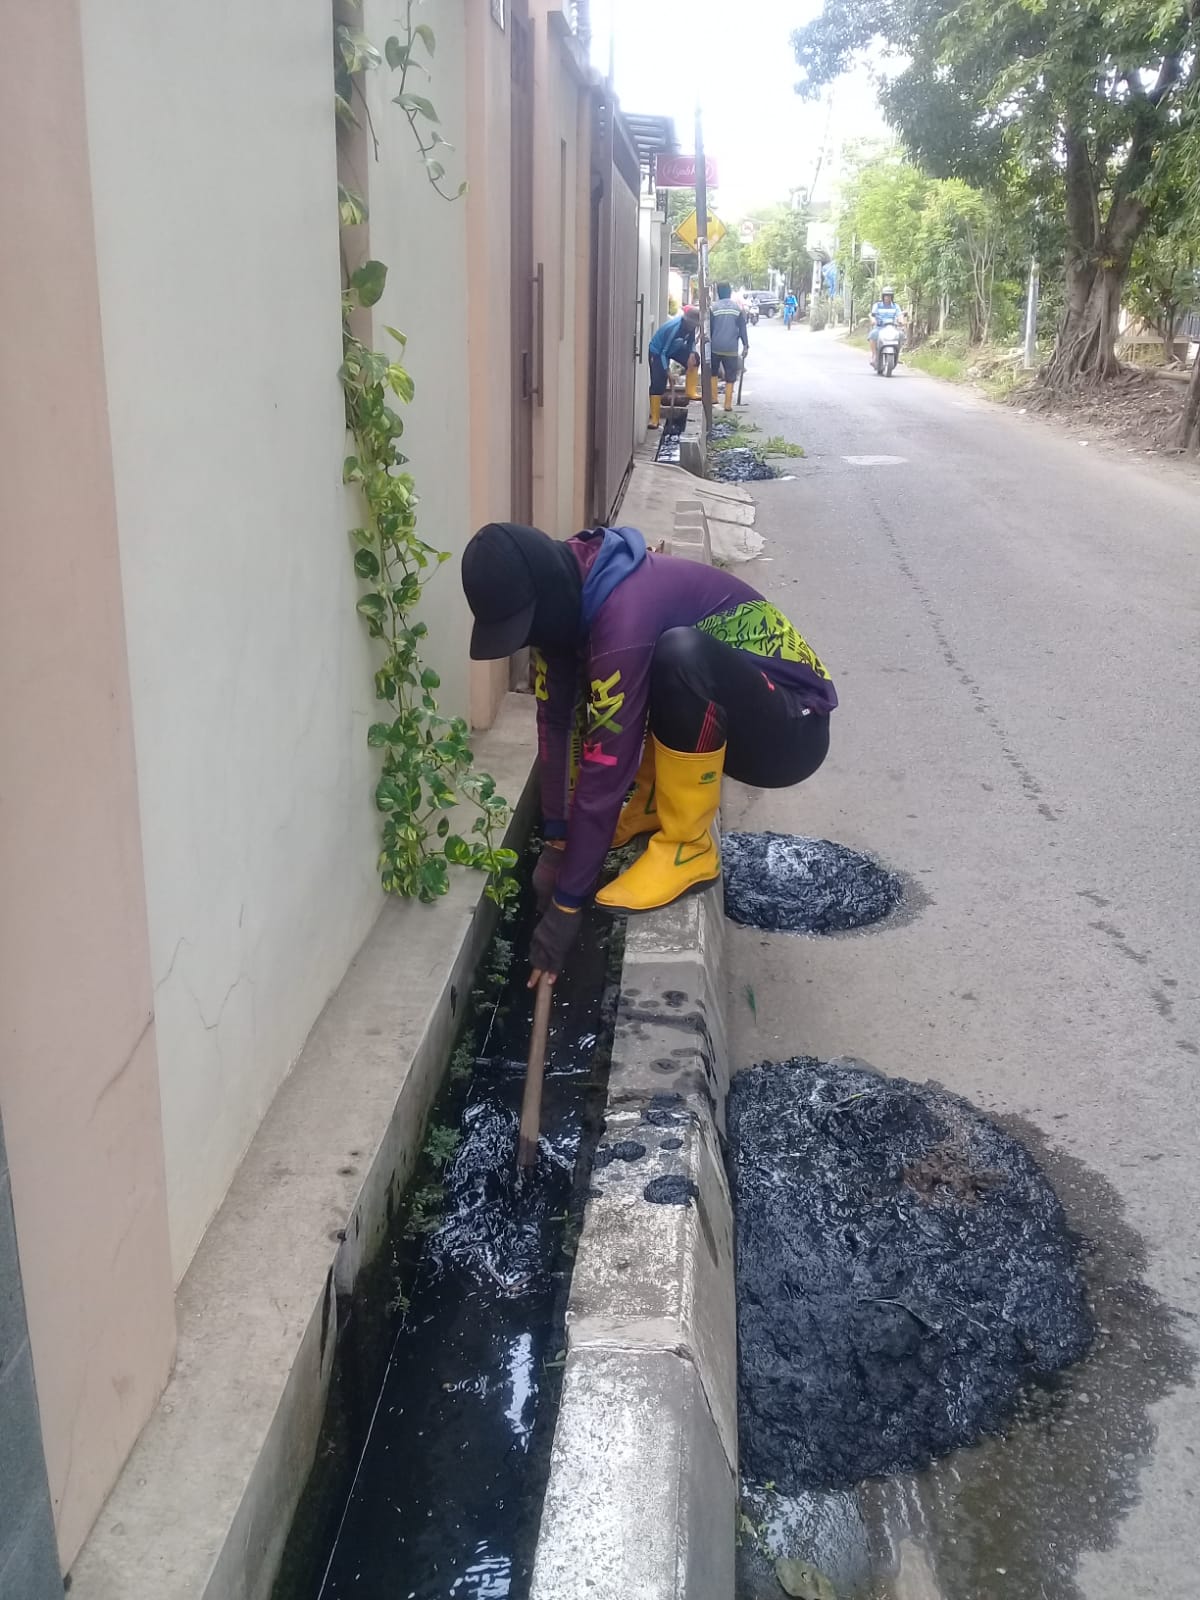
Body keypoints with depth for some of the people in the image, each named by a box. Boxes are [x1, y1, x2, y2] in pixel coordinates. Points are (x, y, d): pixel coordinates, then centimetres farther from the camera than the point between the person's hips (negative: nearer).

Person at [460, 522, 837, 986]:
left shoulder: (625, 616, -32)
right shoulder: (570, 597, -7)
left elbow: (605, 771, -28)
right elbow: (556, 721, -2)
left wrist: (566, 904, -20)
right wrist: (555, 841, -1)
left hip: (791, 728, -8)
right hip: (716, 713, 8)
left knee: (680, 651, -35)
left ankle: (689, 847, -16)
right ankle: (654, 804, 11)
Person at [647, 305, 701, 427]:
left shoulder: (690, 325, -17)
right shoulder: (674, 328, -37)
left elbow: (691, 340, 1)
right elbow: (664, 352, -32)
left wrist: (692, 353, -19)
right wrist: (668, 371, -31)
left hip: (674, 347, 7)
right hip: (657, 351, -7)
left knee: (694, 360, -9)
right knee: (658, 384, -13)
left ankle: (691, 392, 1)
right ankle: (654, 419, -10)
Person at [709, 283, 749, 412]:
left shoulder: (713, 307, -2)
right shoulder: (738, 307, 3)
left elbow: (709, 328, 2)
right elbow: (742, 328, 5)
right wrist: (746, 345, 11)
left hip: (715, 347, 0)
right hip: (731, 348, 0)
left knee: (713, 373, 21)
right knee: (730, 377, 5)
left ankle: (713, 398, 18)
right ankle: (728, 404, 2)